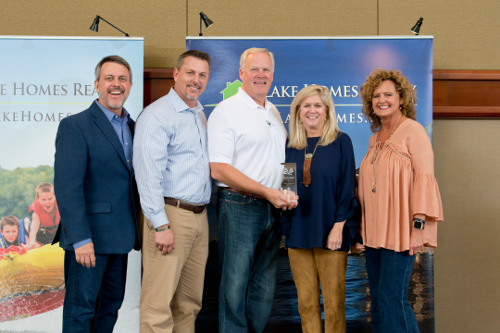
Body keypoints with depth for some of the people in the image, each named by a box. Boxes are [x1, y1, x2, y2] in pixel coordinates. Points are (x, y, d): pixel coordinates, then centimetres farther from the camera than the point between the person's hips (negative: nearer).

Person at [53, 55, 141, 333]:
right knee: (81, 309, 2)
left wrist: (139, 228, 8)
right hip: (89, 237, -7)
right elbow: (67, 187, -16)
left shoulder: (133, 127, 13)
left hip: (120, 236, 7)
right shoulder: (75, 126, -9)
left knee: (112, 303, 15)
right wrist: (80, 239, -21)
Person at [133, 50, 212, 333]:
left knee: (189, 302, 14)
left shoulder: (201, 115, 17)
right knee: (159, 303, -6)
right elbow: (149, 174, -16)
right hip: (171, 214, -8)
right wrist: (161, 225, -20)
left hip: (200, 216, 8)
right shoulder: (157, 115, -9)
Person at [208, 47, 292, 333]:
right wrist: (266, 192, -20)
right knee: (235, 285, 0)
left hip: (273, 209, 7)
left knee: (265, 288, 13)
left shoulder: (274, 112, 15)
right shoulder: (226, 111, -7)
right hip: (240, 206, -7)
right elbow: (219, 170, -15)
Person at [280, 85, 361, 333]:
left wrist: (338, 228, -12)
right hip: (298, 233, 4)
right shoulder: (291, 146, 10)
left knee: (333, 301, 2)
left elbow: (347, 188, -6)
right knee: (306, 302, 9)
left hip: (330, 232, -4)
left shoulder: (340, 142, -2)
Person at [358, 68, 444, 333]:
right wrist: (363, 226, 15)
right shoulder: (375, 138, 15)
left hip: (400, 230, -7)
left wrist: (418, 223, -20)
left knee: (392, 298, -8)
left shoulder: (412, 131, -6)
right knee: (377, 299, 10)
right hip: (375, 231, 7)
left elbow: (424, 177, -13)